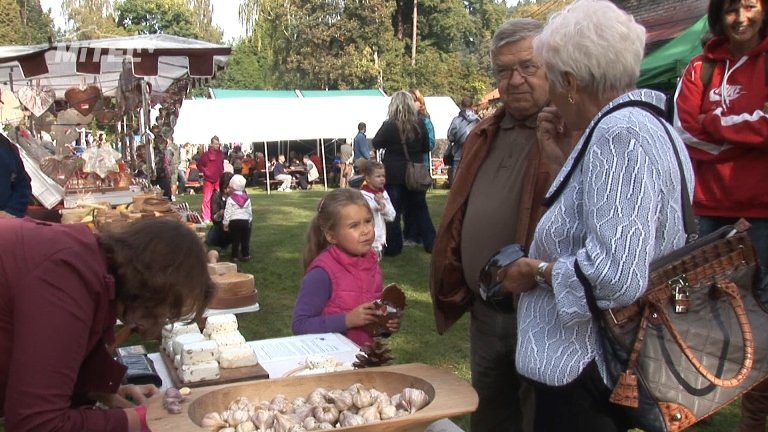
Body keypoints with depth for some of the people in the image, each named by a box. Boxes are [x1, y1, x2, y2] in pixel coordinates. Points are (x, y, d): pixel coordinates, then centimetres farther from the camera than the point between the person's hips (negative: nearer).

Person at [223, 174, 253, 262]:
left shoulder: (230, 199, -6)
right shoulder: (247, 199, 6)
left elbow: (227, 212, -7)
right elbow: (250, 211, 10)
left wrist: (225, 223, 0)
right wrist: (249, 220, 21)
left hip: (234, 221, -3)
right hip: (245, 221, 3)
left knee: (235, 240, 3)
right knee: (245, 240, 10)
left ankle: (235, 256, 5)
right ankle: (246, 255, 14)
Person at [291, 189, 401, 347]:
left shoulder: (371, 261, 1)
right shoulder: (323, 273, -16)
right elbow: (299, 325, -15)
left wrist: (388, 322, 0)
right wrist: (347, 320, -20)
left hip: (366, 351, 5)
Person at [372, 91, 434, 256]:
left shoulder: (390, 125, -14)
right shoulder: (420, 125, -4)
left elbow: (376, 144, 0)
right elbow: (426, 147, 9)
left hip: (394, 175, -3)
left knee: (393, 212, 6)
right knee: (420, 209, 14)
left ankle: (393, 247, 9)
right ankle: (430, 244, 18)